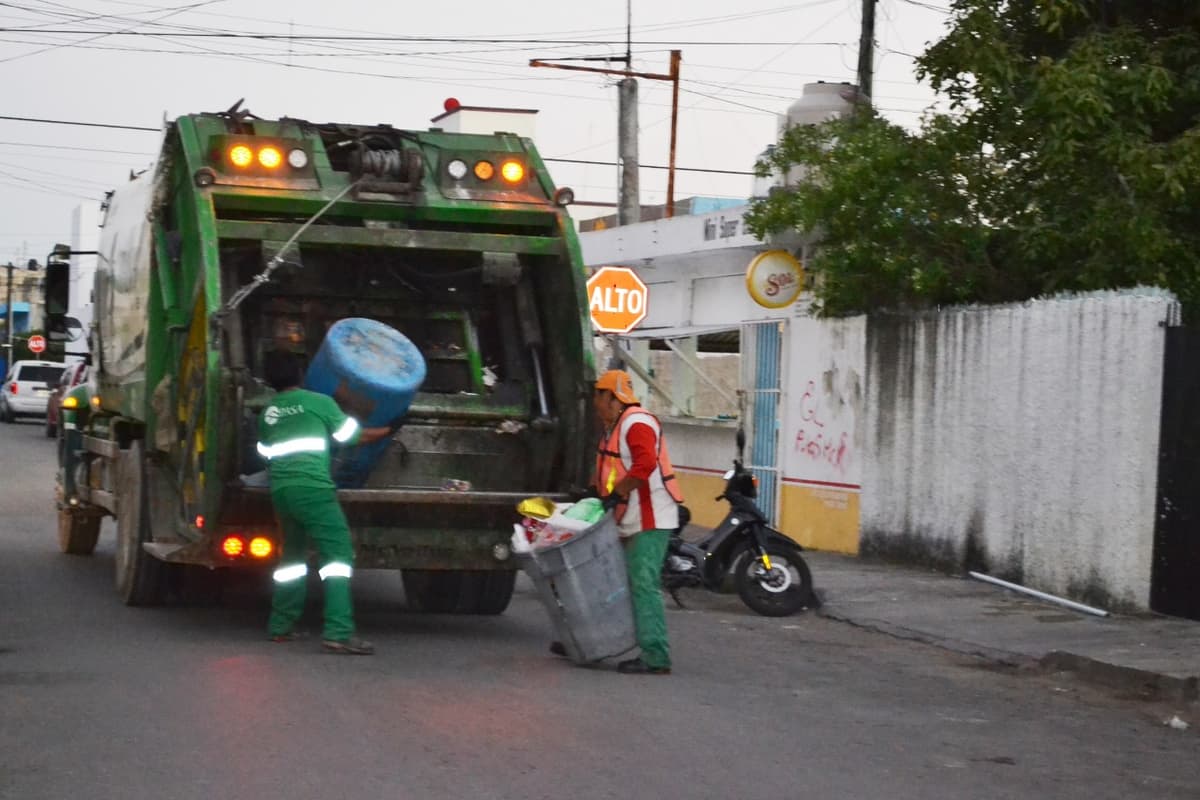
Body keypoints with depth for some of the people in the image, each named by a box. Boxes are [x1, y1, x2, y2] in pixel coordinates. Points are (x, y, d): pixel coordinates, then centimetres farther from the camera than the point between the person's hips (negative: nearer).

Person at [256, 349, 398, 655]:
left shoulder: (267, 415, 18)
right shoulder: (319, 402, 4)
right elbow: (353, 435, 11)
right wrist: (386, 431, 27)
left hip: (280, 490, 7)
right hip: (312, 488, -6)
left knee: (292, 555, 22)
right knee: (338, 553, -9)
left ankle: (280, 626, 25)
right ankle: (338, 632, -22)